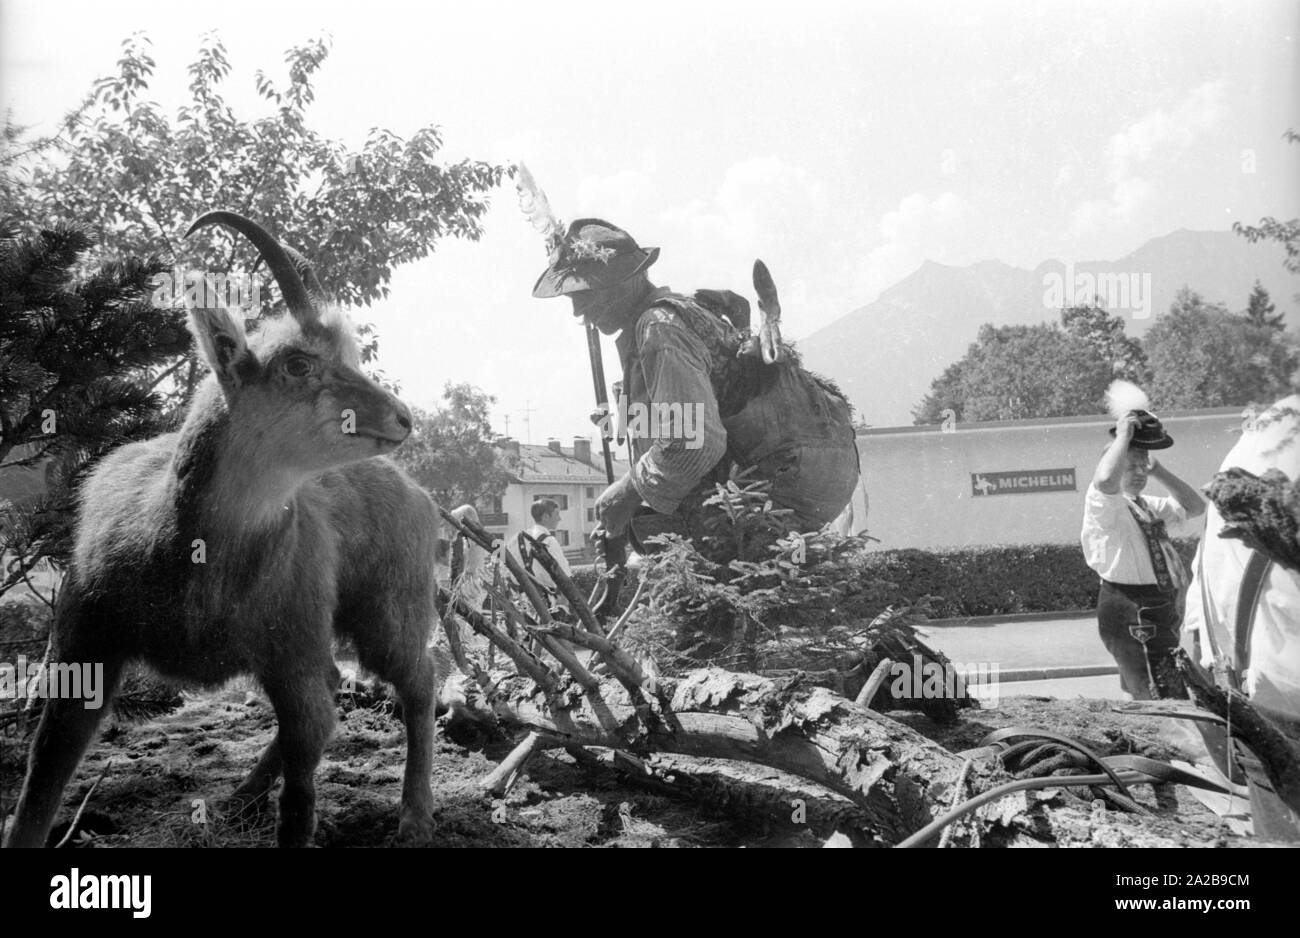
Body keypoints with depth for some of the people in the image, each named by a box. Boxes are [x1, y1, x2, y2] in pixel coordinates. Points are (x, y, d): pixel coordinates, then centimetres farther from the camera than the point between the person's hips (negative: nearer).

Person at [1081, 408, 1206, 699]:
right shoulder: (1103, 503, -10)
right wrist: (1124, 436, -19)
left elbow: (1194, 506, 25)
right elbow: (1105, 479, -33)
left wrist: (1158, 471, 15)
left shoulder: (1148, 506, 20)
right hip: (1131, 614, -10)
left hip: (1160, 613, 10)